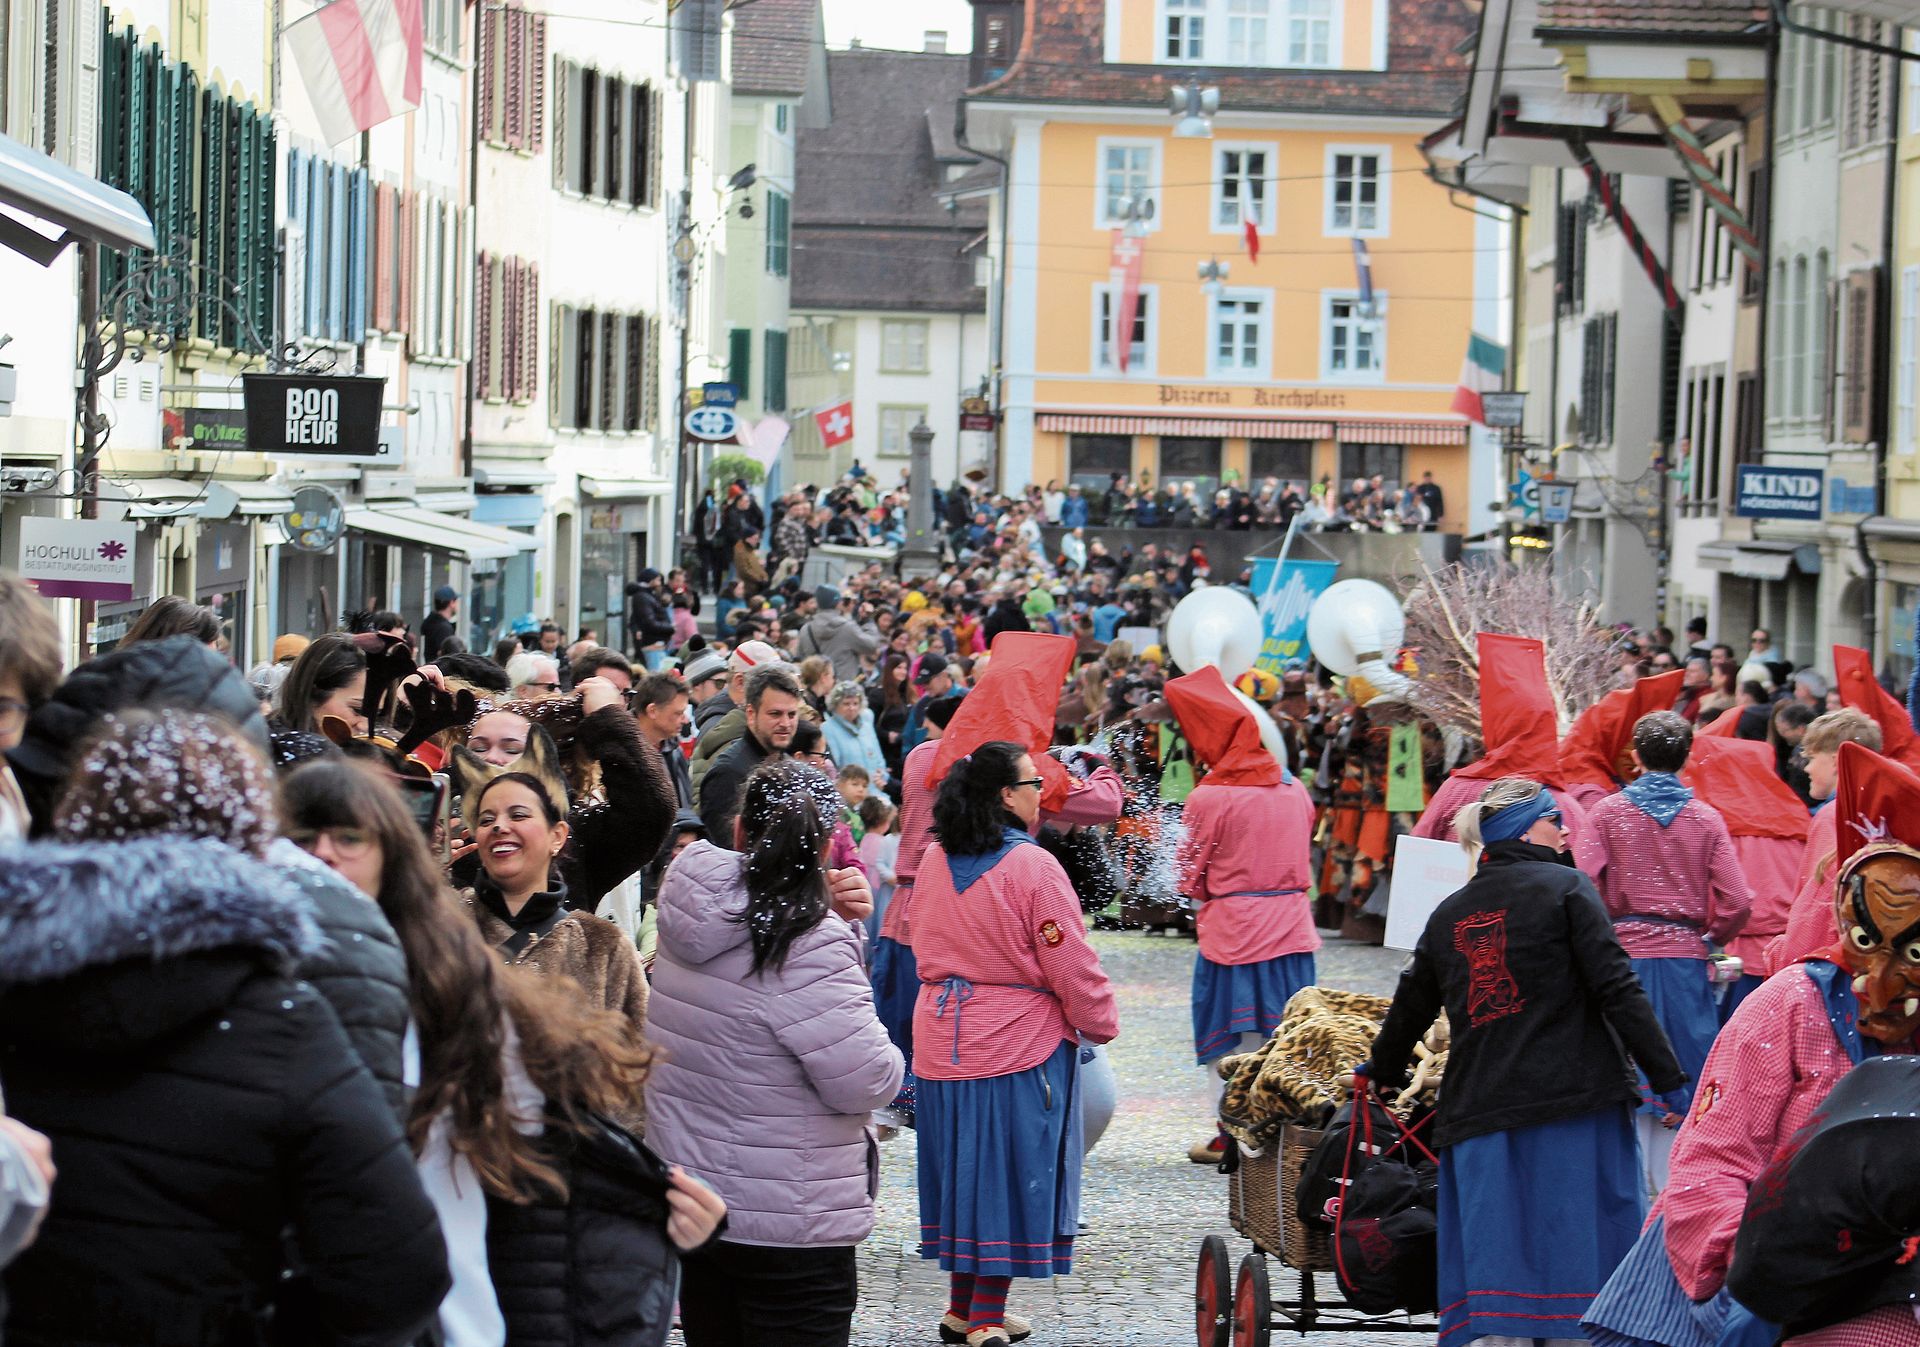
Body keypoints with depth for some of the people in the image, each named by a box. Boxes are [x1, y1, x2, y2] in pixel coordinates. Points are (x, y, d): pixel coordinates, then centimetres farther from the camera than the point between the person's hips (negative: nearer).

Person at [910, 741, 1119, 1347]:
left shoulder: (934, 862, 5)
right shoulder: (1032, 867, -16)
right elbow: (1071, 965, -13)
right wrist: (1101, 1023, 1)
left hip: (943, 1040, 7)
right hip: (1021, 1044, -6)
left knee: (962, 1168, 16)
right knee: (1010, 1172, 1)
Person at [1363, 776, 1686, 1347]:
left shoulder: (1448, 914, 16)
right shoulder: (1565, 887, 1)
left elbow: (1411, 1007, 27)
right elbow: (1617, 989, -7)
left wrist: (1383, 1074, 45)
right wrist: (1667, 1079, -7)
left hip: (1479, 1107, 4)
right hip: (1575, 1101, -4)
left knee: (1494, 1267, 1)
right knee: (1579, 1252, 0)